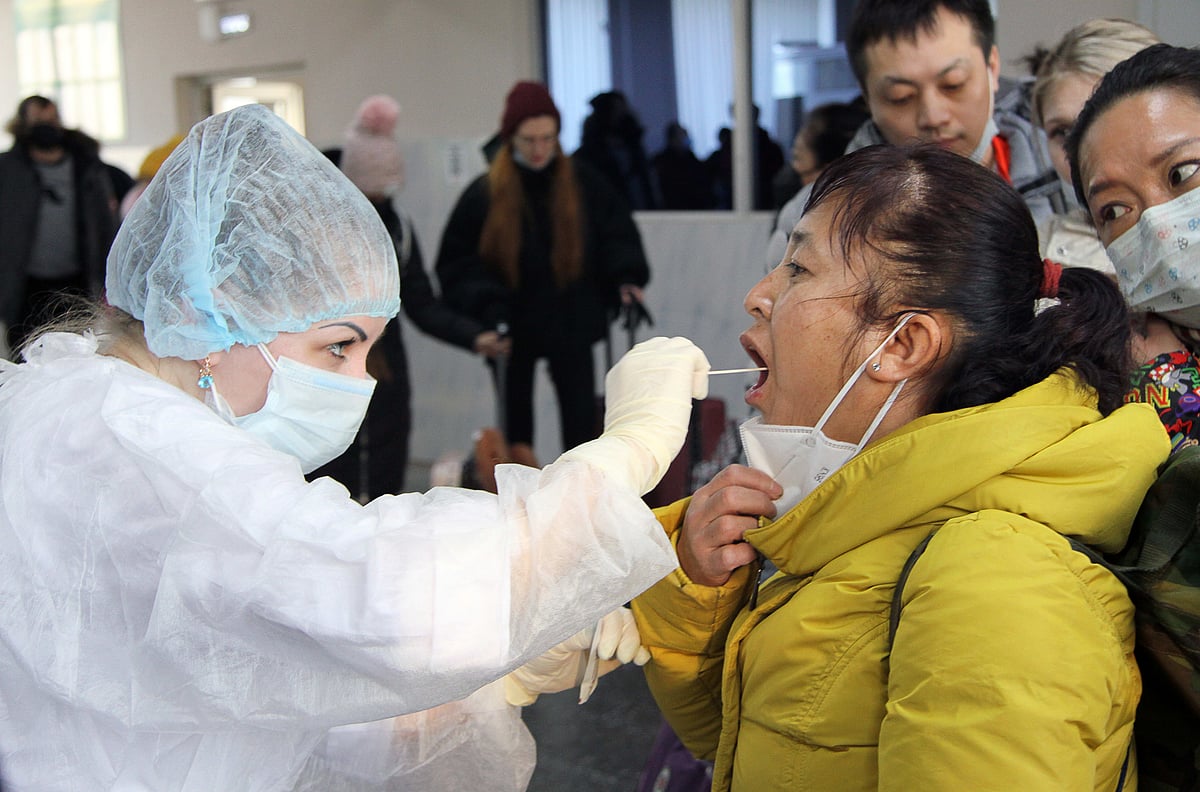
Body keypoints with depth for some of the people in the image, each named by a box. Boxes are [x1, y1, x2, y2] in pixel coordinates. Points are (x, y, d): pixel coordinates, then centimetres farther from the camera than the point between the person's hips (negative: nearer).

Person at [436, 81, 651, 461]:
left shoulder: (583, 183, -2)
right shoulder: (484, 194, -7)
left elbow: (617, 230, 6)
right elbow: (457, 262, -6)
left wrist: (626, 276, -13)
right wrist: (486, 305, -21)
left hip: (572, 326, 1)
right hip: (514, 330, -1)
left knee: (581, 416, 3)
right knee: (516, 417, 10)